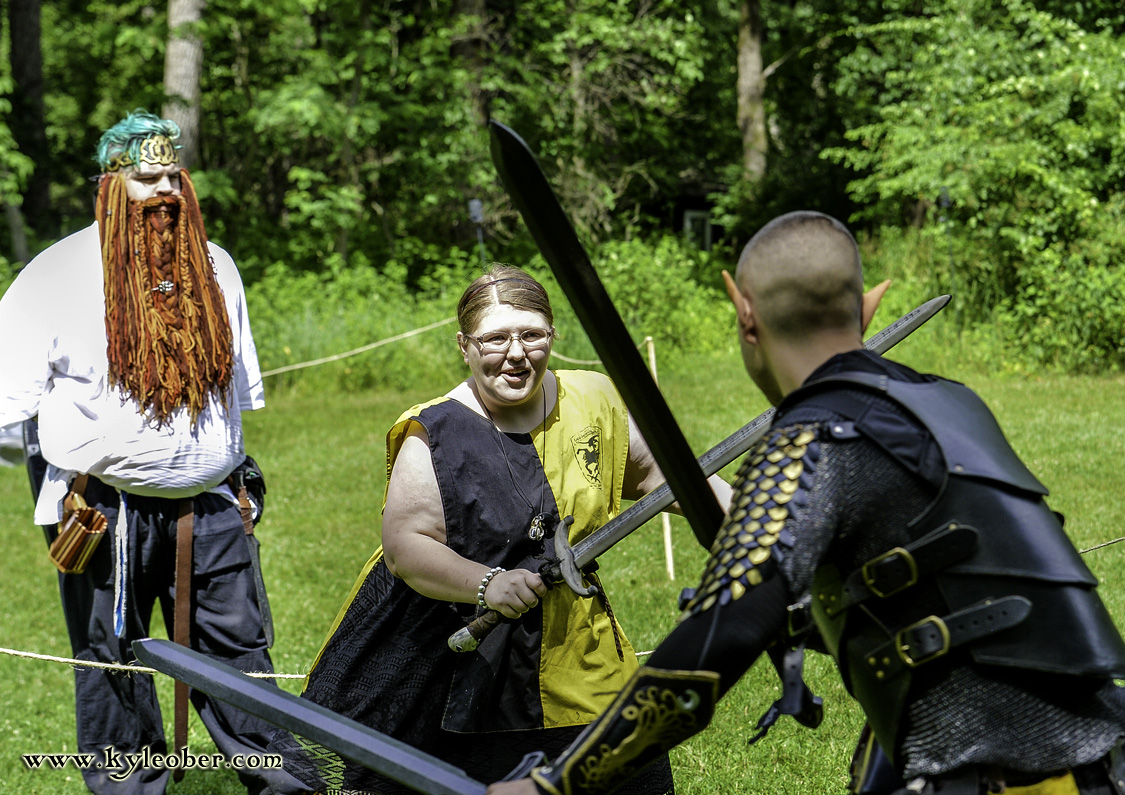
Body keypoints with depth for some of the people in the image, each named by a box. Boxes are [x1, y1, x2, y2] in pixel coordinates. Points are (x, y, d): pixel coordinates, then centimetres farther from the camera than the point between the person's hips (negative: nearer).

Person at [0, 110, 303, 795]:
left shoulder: (215, 267, 10)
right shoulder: (62, 272, -6)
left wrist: (241, 458, 24)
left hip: (211, 505, 4)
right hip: (106, 510, -3)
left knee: (238, 643, 6)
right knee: (112, 656, 6)